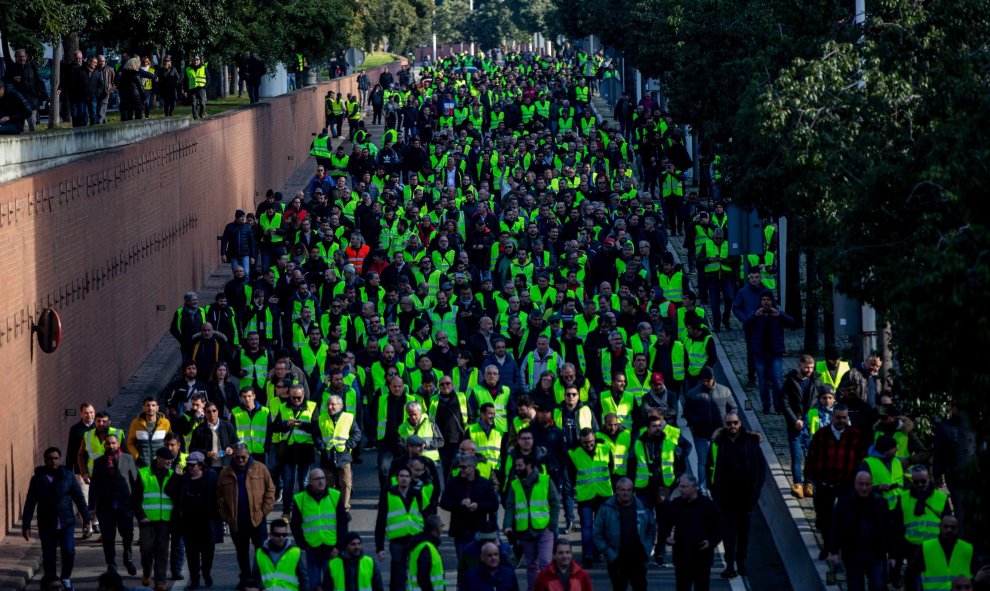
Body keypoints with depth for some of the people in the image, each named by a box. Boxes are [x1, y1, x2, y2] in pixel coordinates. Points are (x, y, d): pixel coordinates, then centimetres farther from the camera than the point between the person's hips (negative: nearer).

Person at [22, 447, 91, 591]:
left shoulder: (68, 476, 2)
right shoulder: (38, 479, 1)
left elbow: (79, 498, 4)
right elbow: (30, 503, 3)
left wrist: (86, 519, 2)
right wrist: (26, 525, -1)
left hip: (66, 523, 0)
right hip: (46, 525, 0)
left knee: (69, 552, -11)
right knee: (48, 556, 1)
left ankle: (66, 577, 14)